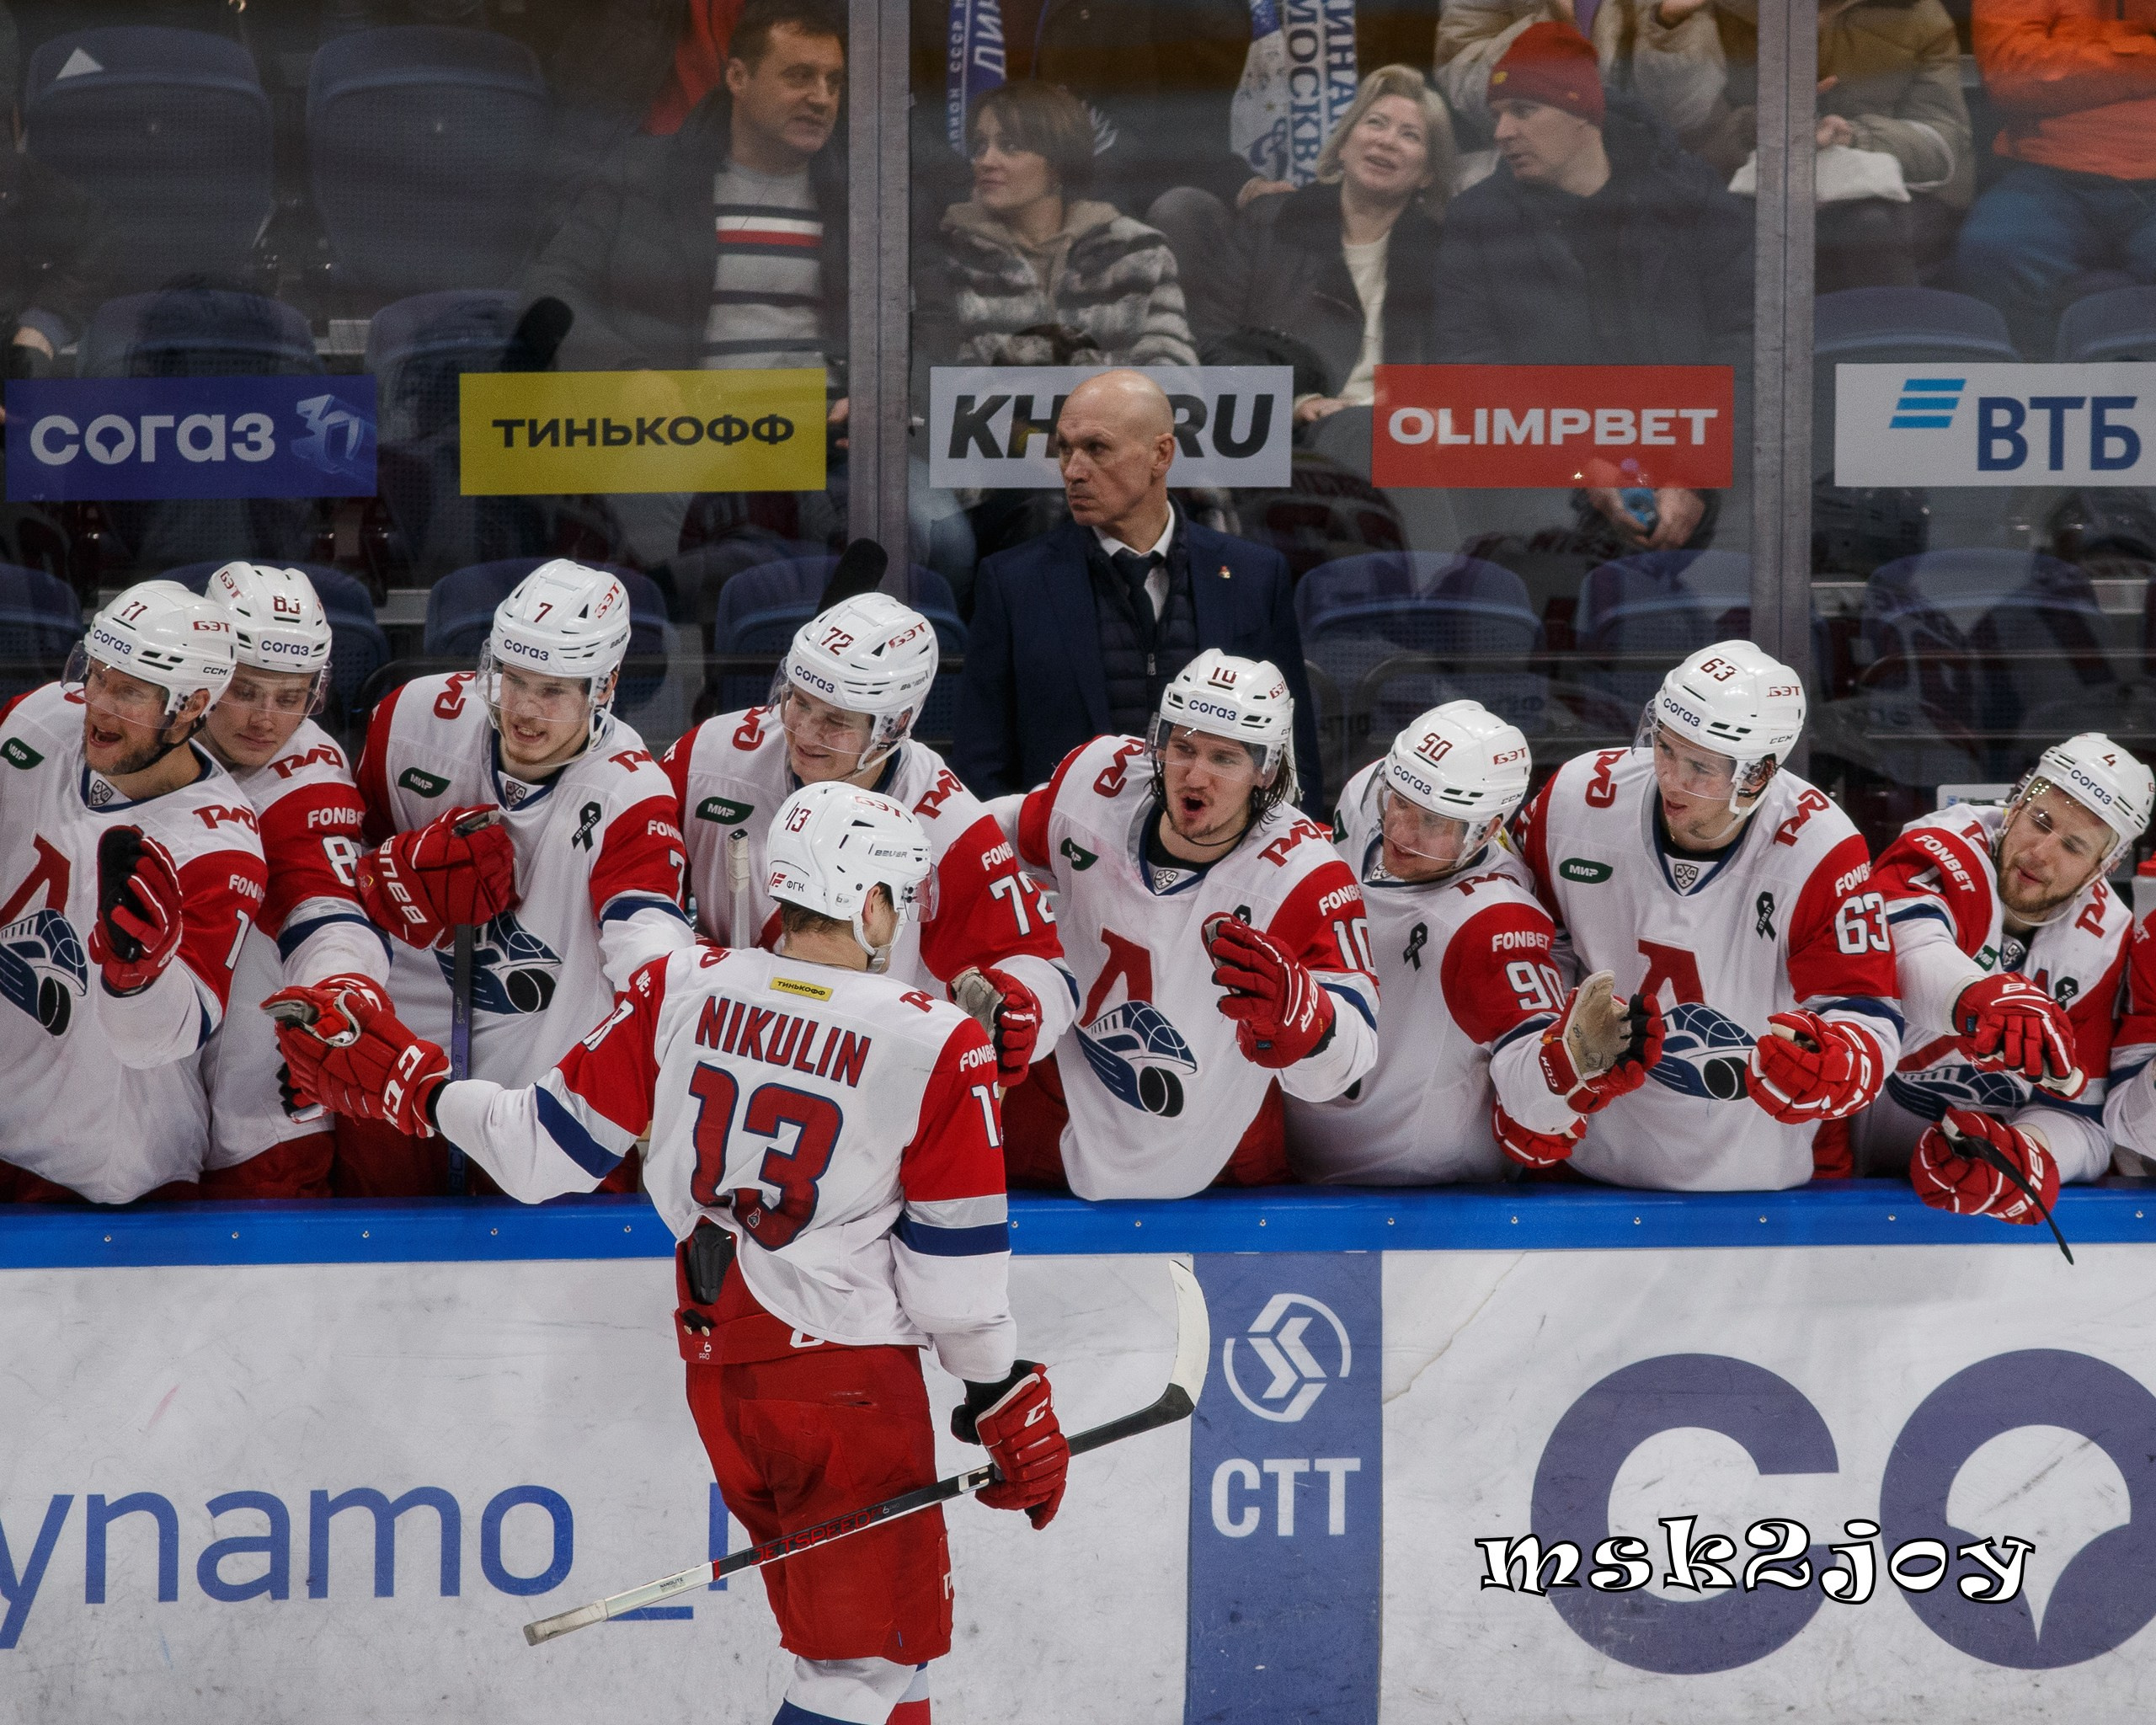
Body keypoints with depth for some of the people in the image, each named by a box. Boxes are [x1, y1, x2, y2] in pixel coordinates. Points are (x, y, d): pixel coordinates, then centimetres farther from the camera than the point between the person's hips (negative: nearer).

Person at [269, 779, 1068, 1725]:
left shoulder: (680, 990, -2)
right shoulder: (937, 1047, -11)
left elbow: (546, 1150, 1)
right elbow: (956, 1264, -7)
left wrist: (407, 1081, 16)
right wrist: (1003, 1398, 7)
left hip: (716, 1364, 6)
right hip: (849, 1381, -6)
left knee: (862, 1638, 19)